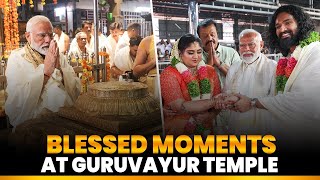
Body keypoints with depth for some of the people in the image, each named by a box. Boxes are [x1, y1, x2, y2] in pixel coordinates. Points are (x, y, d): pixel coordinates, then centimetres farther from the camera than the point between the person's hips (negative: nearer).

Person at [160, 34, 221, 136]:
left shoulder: (210, 71, 8)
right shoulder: (169, 74, -6)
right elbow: (180, 107, -17)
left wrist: (210, 115, -13)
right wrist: (213, 102, -17)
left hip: (206, 129, 4)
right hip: (178, 132, -4)